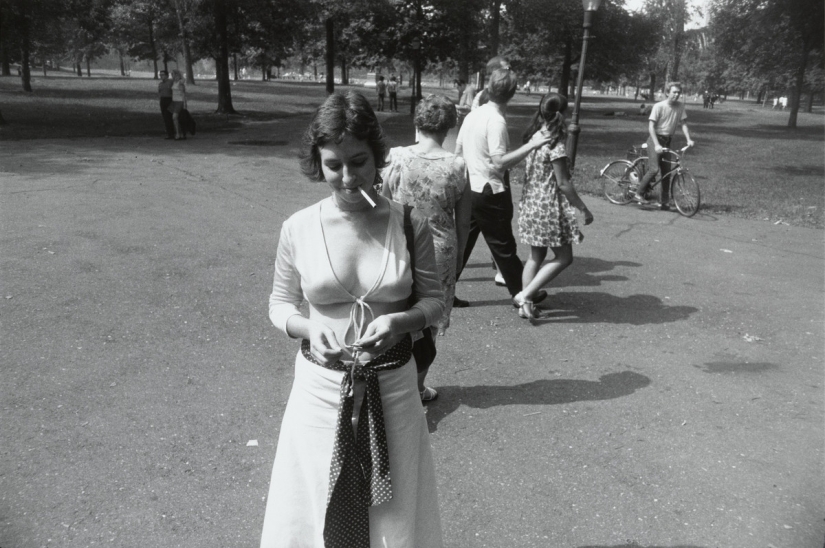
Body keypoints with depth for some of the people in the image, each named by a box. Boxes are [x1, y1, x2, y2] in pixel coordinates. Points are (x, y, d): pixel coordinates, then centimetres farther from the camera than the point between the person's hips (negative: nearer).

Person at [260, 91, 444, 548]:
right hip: (321, 386, 0)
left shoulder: (408, 224, -8)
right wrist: (307, 327, -17)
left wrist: (401, 321, -19)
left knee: (394, 510, 16)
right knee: (319, 509, 15)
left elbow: (434, 299, 1)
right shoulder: (298, 229, -7)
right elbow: (280, 304, 4)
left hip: (392, 386, 0)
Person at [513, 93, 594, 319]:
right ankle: (525, 295, -2)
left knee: (535, 256, 18)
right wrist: (584, 209, -9)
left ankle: (525, 304, 19)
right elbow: (563, 184, -17)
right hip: (549, 207, -8)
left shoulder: (533, 136, 5)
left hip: (530, 203, 8)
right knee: (563, 257, 4)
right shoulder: (555, 145, -18)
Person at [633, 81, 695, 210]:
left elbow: (683, 123, 5)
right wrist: (656, 144, -26)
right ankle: (639, 194, -6)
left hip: (667, 141, 5)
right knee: (654, 169, -19)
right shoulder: (659, 106, -13)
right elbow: (651, 126, -17)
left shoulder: (680, 106, 2)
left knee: (667, 172, 5)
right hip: (655, 138, -5)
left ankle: (665, 202, 10)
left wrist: (688, 139, -10)